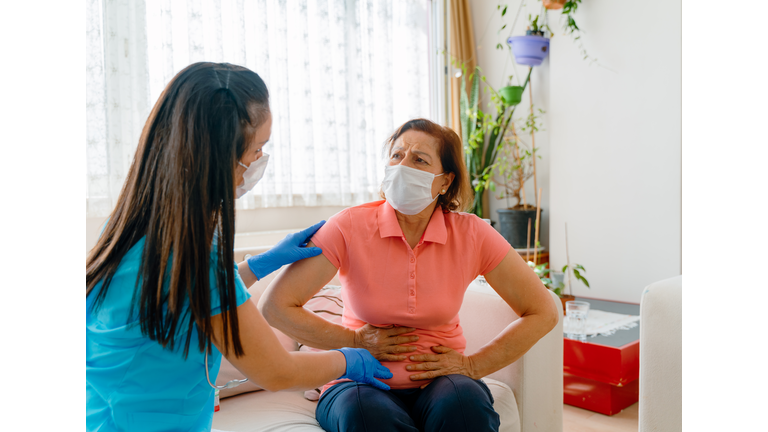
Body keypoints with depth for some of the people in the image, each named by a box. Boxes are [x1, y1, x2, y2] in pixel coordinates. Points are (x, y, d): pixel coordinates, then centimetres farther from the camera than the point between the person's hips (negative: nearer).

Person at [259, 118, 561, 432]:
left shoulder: (470, 234, -8)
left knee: (464, 404, -32)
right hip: (361, 382, -1)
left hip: (440, 380, 2)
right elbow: (274, 306, -10)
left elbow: (543, 313, -1)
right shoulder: (350, 226, -11)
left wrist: (472, 366, -6)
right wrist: (356, 342, -10)